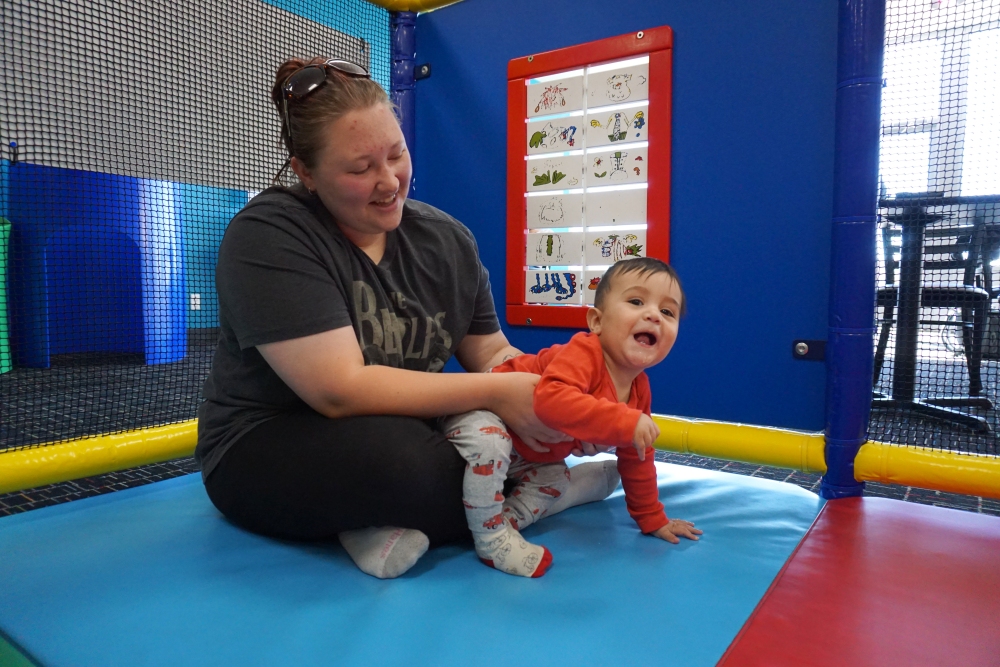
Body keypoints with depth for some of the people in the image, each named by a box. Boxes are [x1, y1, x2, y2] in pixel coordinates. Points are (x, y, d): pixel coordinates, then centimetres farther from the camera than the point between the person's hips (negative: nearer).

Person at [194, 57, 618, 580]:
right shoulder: (268, 236, -18)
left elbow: (491, 352, 2)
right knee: (402, 457, -36)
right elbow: (342, 390, -27)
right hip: (266, 452, -5)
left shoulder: (446, 238, 0)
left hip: (409, 435, 6)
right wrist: (497, 392, -29)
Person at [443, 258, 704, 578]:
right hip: (479, 415, -8)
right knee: (489, 444, -36)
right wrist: (625, 421, -51)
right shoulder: (584, 352, -32)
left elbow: (637, 459, 9)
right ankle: (491, 540, -18)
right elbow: (551, 398, -52)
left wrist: (652, 519, 13)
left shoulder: (639, 387, -4)